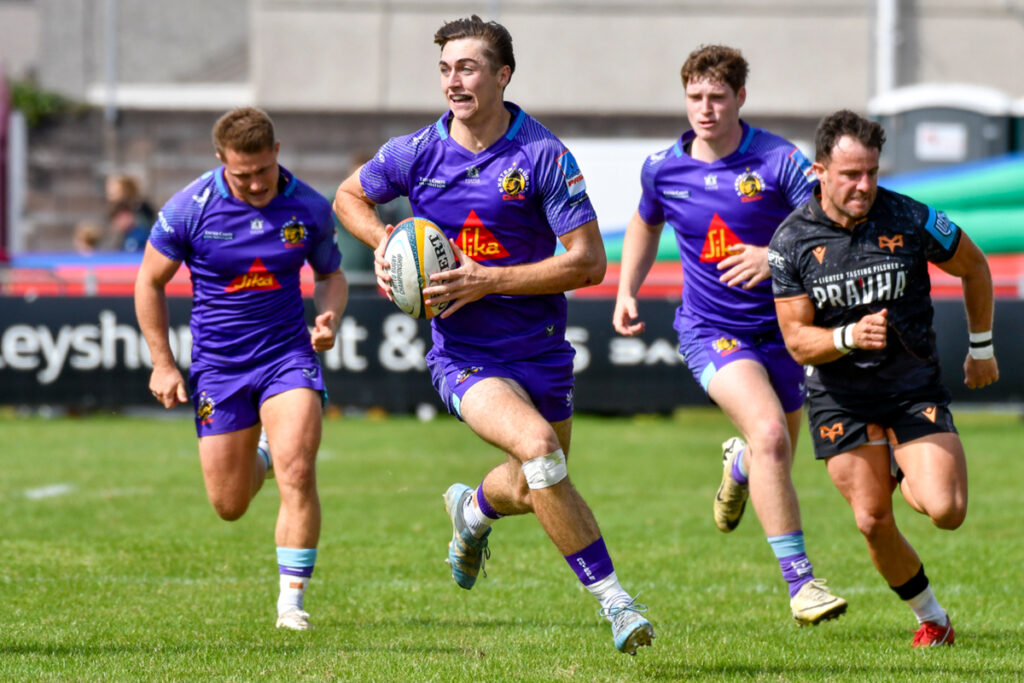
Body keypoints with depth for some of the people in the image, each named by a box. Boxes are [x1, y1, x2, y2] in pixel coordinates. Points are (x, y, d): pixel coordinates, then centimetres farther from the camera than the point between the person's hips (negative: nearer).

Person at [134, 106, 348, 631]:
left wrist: (330, 314, -11)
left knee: (297, 473, -21)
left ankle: (292, 599, -10)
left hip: (287, 352, 0)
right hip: (218, 365, 0)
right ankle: (260, 457, 42)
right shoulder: (190, 207, -13)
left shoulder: (309, 208, -7)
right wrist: (163, 364, -1)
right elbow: (149, 281, 1)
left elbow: (331, 274, 11)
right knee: (229, 506, 6)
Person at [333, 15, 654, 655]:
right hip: (465, 355, -1)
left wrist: (489, 280, -20)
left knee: (534, 489, 15)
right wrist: (383, 241, -6)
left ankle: (474, 509, 52)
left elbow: (588, 261, -14)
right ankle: (612, 599, -19)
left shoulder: (543, 156, -12)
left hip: (540, 348, 2)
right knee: (538, 447, -26)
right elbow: (349, 197, 15)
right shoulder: (415, 154, -5)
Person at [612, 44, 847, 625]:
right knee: (769, 432, -26)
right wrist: (627, 294, 12)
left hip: (779, 328, 1)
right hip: (710, 331, -1)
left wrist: (777, 257, -33)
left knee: (775, 461, 15)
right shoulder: (662, 168, -2)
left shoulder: (780, 162, -12)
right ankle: (800, 581, -22)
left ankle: (739, 463, 56)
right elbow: (646, 225, 21)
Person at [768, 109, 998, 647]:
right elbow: (796, 339, -8)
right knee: (873, 523, -2)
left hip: (914, 387, -1)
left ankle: (905, 476, 20)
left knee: (945, 510, -16)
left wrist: (981, 348, 14)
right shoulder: (791, 240, -10)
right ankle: (931, 618, 21)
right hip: (840, 396, 1)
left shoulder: (911, 220, -12)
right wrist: (849, 336, -28)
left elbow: (973, 267, 7)